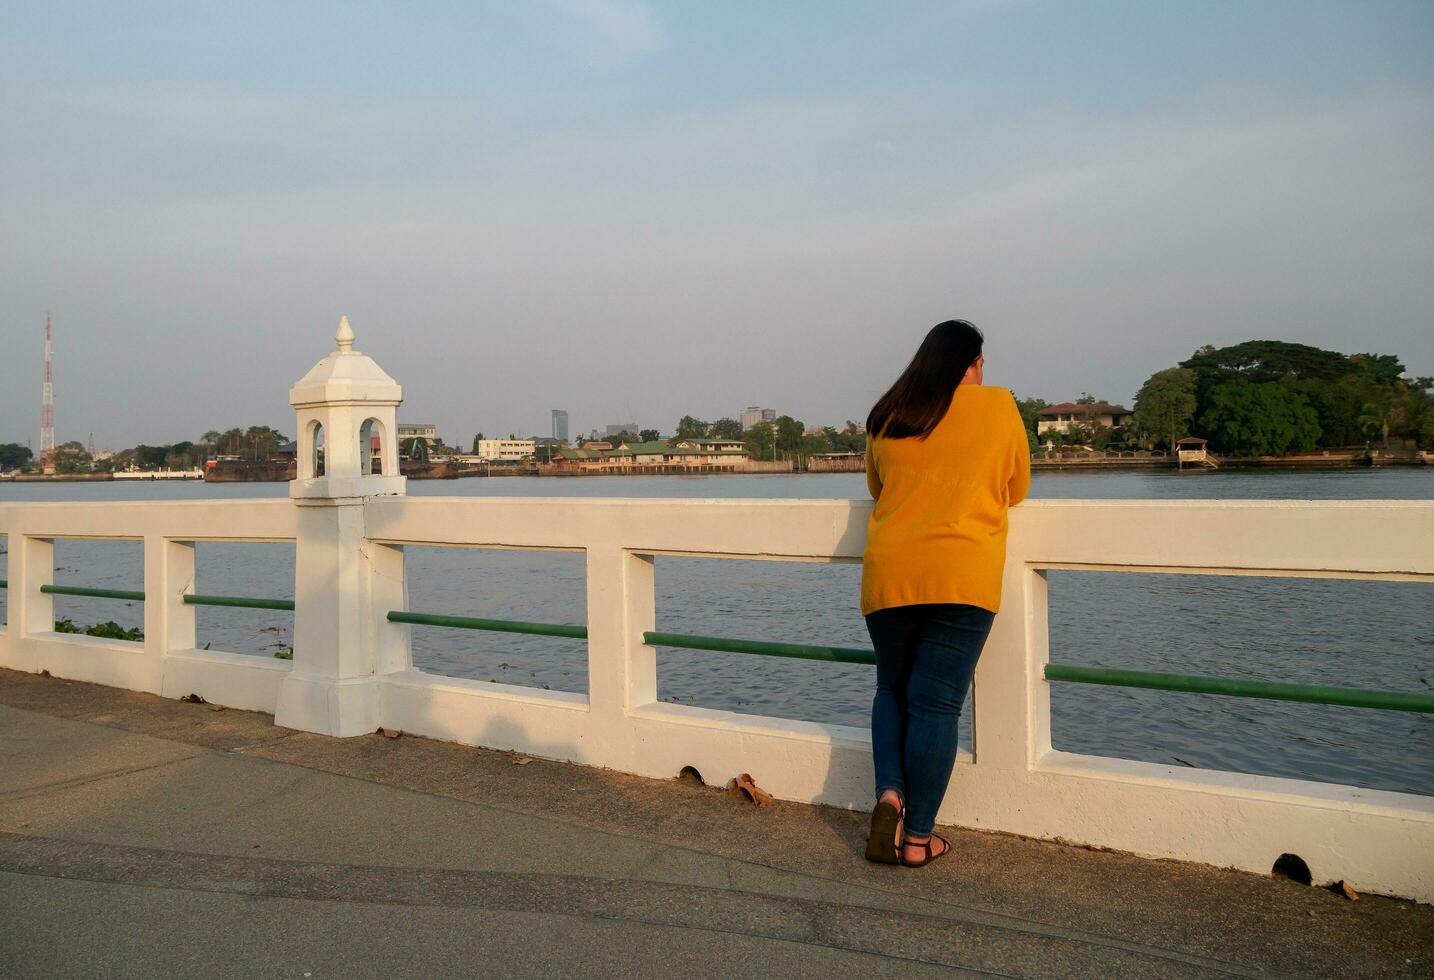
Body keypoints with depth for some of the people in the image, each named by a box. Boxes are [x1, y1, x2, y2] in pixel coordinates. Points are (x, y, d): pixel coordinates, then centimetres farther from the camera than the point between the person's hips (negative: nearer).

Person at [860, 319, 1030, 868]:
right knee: (935, 704, 0)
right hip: (961, 575, -3)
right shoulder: (998, 406, 5)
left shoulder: (886, 417, 12)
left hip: (887, 574, 3)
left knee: (892, 690, 19)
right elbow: (1016, 489, 16)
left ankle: (889, 794, 0)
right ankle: (918, 838, 5)